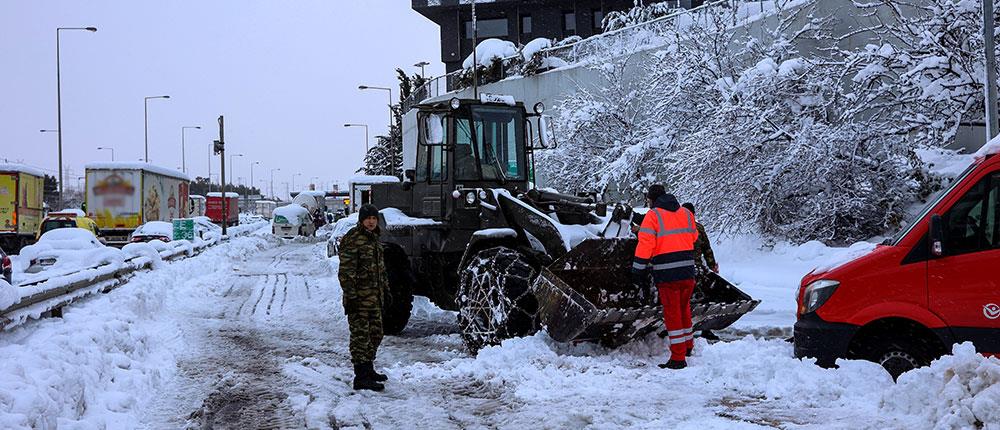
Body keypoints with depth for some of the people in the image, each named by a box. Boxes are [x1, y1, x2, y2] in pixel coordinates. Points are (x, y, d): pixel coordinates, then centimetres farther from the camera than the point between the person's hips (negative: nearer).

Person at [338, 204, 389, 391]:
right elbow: (345, 271, -18)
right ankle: (361, 378, -4)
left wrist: (385, 289, 25)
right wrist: (350, 296, -22)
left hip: (374, 298, 9)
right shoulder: (353, 240, -14)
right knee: (360, 336, -7)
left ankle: (368, 370, 31)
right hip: (359, 298, -9)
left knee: (375, 334, 17)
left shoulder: (374, 238, 15)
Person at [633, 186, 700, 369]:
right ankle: (688, 345, 39)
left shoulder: (653, 216, -7)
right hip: (688, 271, 5)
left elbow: (645, 243, -15)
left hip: (666, 274, -5)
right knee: (684, 308, 24)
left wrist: (638, 267, -7)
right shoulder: (687, 213, 10)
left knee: (672, 313, 1)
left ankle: (678, 358, 3)